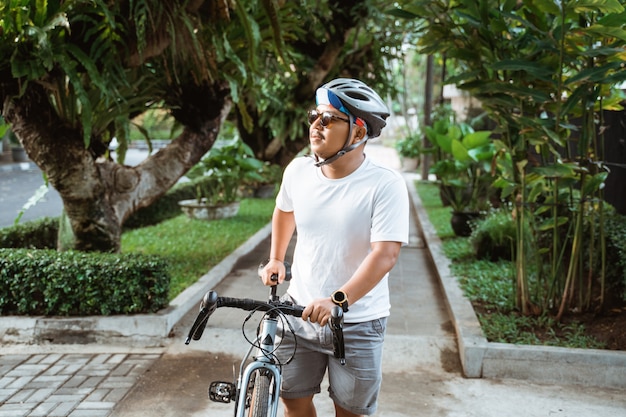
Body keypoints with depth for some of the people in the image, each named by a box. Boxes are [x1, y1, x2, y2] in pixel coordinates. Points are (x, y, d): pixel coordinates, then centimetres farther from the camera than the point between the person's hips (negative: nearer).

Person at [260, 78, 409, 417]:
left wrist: (338, 300, -36)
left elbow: (385, 254, -27)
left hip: (357, 322, -3)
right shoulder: (298, 171, -3)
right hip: (300, 312, 4)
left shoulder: (386, 185, -19)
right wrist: (275, 259, 17)